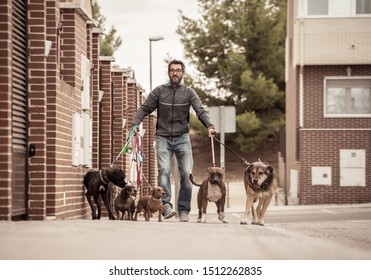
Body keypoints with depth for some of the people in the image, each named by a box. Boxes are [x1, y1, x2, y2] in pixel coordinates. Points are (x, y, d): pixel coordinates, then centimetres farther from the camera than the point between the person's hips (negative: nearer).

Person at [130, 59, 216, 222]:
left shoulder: (188, 92, 5)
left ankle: (184, 210, 0)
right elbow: (144, 109, 5)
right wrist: (135, 124, -12)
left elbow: (200, 111, -5)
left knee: (187, 173, -7)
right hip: (163, 137, -1)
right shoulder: (159, 91, 6)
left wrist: (209, 125, -23)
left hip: (182, 138, 1)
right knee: (163, 170, -19)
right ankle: (166, 205, -25)